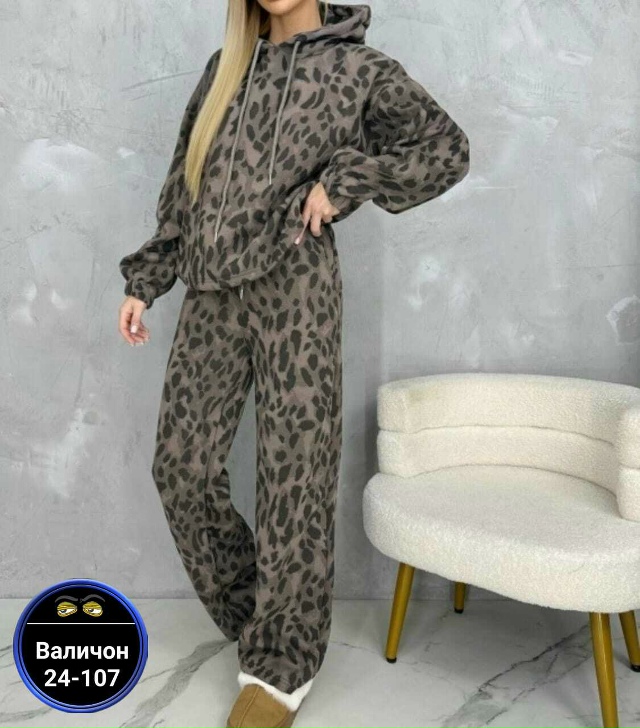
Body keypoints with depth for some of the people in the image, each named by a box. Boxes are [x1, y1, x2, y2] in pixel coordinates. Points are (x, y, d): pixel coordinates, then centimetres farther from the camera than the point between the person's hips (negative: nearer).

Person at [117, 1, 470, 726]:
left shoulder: (357, 67, 7)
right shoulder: (223, 66, 19)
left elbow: (445, 150, 1)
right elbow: (182, 187, 19)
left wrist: (345, 183, -8)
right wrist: (145, 281, 14)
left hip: (293, 286, -4)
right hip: (211, 293, 5)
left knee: (294, 472, -2)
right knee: (181, 462, 1)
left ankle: (282, 665, 12)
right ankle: (248, 611, 22)